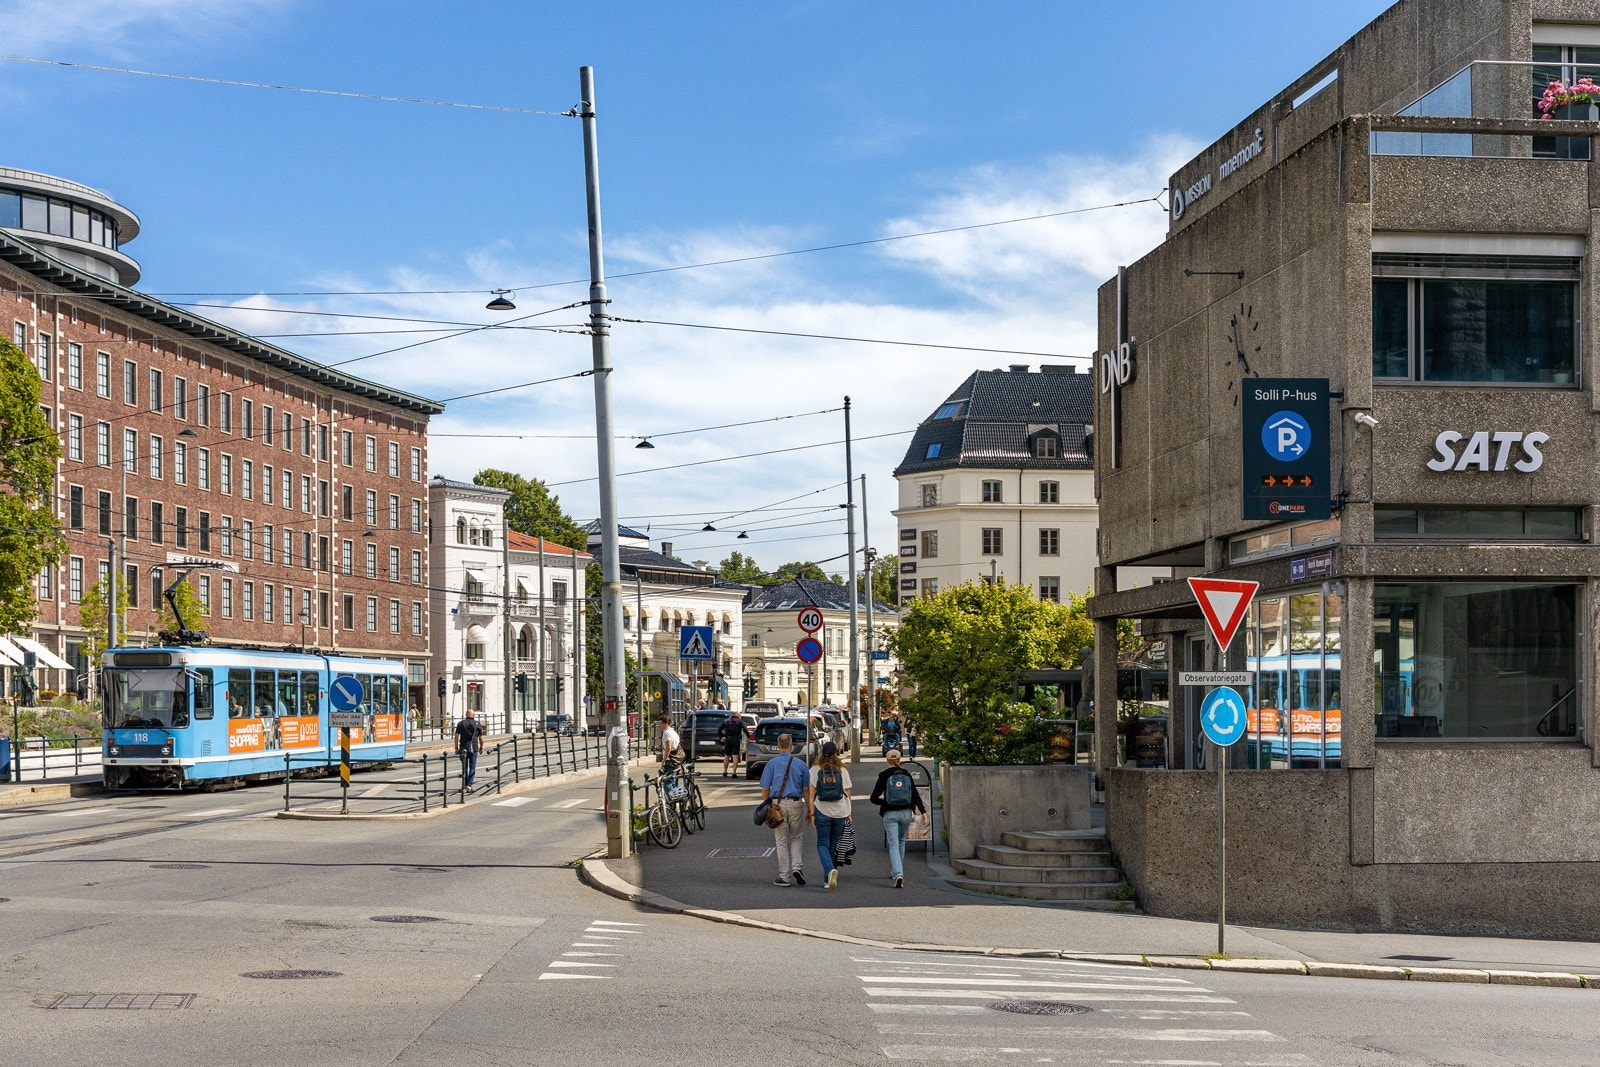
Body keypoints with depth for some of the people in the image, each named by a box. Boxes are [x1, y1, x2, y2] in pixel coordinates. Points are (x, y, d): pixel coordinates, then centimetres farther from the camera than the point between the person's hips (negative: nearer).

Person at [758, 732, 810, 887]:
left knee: (782, 841, 6)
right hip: (795, 804, 0)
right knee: (797, 838, 16)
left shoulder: (771, 764, 0)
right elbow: (806, 790, 5)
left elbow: (765, 789, -2)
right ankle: (797, 866, -4)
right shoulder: (800, 764, 3)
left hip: (777, 803, 0)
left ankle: (784, 876, 7)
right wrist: (809, 810, 12)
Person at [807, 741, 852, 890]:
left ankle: (830, 870, -24)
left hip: (822, 812, -2)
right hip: (840, 812, 2)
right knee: (834, 845, 11)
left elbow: (811, 794, -3)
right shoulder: (843, 770, 3)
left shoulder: (815, 770, -1)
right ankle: (829, 878, 14)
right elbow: (847, 794, 4)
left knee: (822, 844, 2)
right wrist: (849, 814, 10)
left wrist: (812, 813, 0)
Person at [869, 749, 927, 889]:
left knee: (893, 844, -5)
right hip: (906, 813, 3)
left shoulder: (884, 776, -5)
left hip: (890, 814, -3)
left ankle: (898, 875, -24)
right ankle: (895, 871, 36)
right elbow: (916, 795, -4)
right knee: (901, 841, 24)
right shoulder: (906, 775, 2)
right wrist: (923, 812, -6)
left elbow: (874, 798, -3)